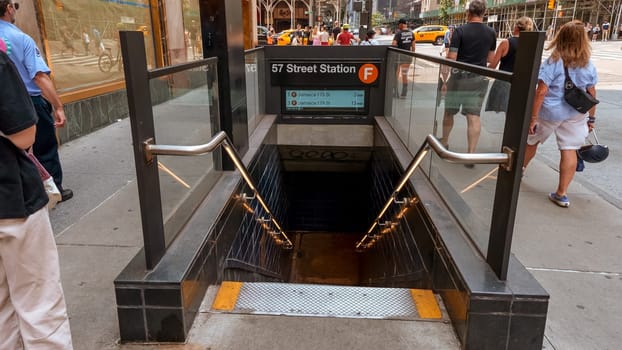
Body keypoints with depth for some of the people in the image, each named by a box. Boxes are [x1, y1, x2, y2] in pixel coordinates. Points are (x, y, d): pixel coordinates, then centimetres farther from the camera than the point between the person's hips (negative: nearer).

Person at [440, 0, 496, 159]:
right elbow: (491, 58, 12)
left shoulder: (460, 31, -8)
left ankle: (444, 141, 34)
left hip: (459, 77, -2)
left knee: (449, 112, 16)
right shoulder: (491, 33, 4)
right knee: (474, 116, 0)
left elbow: (451, 58, -12)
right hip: (479, 79, 3)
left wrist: (445, 78, -3)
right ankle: (470, 154, -3)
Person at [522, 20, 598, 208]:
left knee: (531, 140, 21)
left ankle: (521, 167, 44)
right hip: (576, 114, 3)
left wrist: (533, 117, -14)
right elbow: (591, 93, 5)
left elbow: (541, 92, -18)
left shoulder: (552, 62, -14)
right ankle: (561, 194, 5)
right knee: (569, 151, 4)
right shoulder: (588, 65, -1)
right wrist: (591, 117, 16)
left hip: (549, 111, -3)